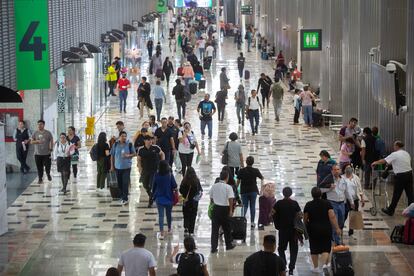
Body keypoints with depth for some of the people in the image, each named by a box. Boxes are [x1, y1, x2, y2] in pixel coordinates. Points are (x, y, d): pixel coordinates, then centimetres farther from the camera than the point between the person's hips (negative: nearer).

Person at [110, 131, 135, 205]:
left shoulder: (129, 144, -5)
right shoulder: (115, 144, 0)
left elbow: (134, 154, 3)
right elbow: (112, 155, 7)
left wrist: (128, 155, -17)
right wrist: (112, 165, 6)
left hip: (126, 166, -3)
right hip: (118, 166, 3)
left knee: (125, 183, -9)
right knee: (119, 183, 11)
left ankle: (125, 198, -5)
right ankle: (122, 196, 30)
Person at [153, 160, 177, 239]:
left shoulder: (156, 175, -9)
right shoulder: (170, 175, -15)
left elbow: (154, 186, 1)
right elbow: (174, 186, -11)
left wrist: (153, 195, 15)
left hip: (159, 198, 0)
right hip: (169, 198, 0)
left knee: (161, 215, 1)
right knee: (168, 214, 19)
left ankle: (162, 233, -6)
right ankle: (169, 229, 38)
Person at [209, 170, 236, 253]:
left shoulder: (214, 186, 3)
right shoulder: (228, 187, -10)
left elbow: (211, 199, 11)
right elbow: (230, 199, -18)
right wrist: (231, 210, -13)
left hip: (216, 208, 3)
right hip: (224, 209, -3)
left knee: (215, 228, 4)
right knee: (226, 228, 14)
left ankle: (213, 247, -1)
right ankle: (228, 245, 28)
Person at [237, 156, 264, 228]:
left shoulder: (241, 171, -9)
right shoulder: (255, 171, -8)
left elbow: (238, 181, -4)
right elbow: (262, 178, 5)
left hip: (244, 191, 0)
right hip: (253, 190, 0)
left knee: (245, 206, 10)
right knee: (252, 206, 9)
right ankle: (252, 223, 8)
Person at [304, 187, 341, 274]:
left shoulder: (308, 205, -3)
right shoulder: (327, 203, -6)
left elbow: (305, 219, 4)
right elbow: (332, 217, -12)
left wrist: (306, 227, 22)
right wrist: (337, 228, -8)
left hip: (313, 230, 1)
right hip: (326, 229, 0)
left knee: (314, 249, 12)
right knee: (325, 248, 9)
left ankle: (316, 267, 18)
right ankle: (325, 264, -10)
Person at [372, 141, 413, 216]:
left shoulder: (395, 154, -11)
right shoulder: (406, 154, 10)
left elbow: (383, 161, -9)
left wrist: (375, 163, 8)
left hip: (401, 176, -6)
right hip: (409, 174, 7)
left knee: (396, 194, 3)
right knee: (410, 194, 9)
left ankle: (390, 210, 14)